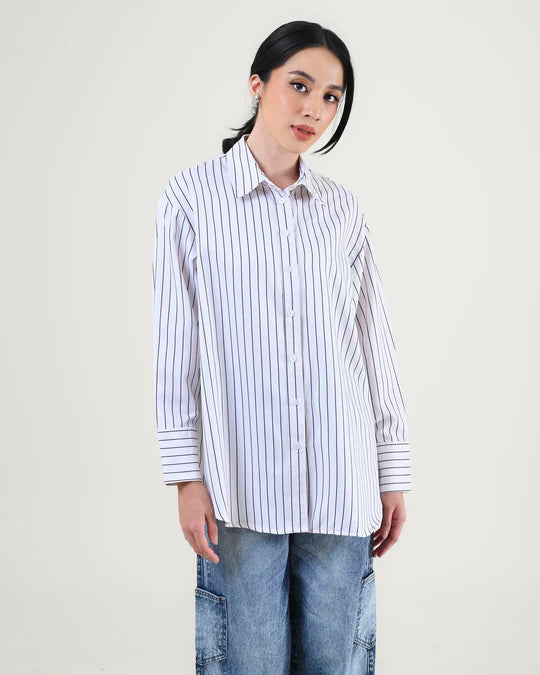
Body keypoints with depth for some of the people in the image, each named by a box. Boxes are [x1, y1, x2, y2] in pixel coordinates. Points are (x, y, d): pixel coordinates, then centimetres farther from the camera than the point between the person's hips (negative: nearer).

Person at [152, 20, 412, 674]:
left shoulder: (344, 209, 8)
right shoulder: (192, 196, -1)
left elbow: (374, 345, 10)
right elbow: (175, 345, -2)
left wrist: (393, 474, 8)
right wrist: (186, 476, -6)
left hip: (341, 486, 3)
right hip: (241, 484, -3)